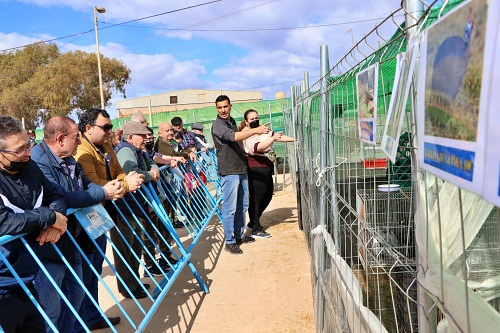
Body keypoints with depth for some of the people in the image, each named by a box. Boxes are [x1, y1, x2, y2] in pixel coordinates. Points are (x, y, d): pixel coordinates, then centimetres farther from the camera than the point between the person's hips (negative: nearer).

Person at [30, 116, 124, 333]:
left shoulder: (69, 160, 7)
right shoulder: (38, 161, -26)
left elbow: (86, 186, 8)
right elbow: (61, 198, -34)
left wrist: (108, 189, -14)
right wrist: (104, 193, -27)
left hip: (70, 243, 10)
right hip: (48, 248, -10)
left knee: (76, 294, 26)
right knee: (51, 311, 6)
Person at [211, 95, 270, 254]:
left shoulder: (232, 122, 14)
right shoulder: (217, 125, -13)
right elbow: (233, 137, -31)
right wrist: (255, 130, -39)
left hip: (241, 170, 9)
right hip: (229, 172, -9)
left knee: (242, 205, 16)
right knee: (230, 208, -4)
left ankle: (239, 235, 29)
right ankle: (229, 242, 5)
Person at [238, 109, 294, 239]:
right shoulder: (247, 134, -11)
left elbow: (277, 136, 22)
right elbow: (256, 147, -29)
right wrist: (272, 138, -37)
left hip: (266, 168, 10)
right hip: (256, 169, -10)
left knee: (267, 196, 15)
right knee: (256, 199, -5)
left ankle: (252, 224, 28)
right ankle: (256, 229, 7)